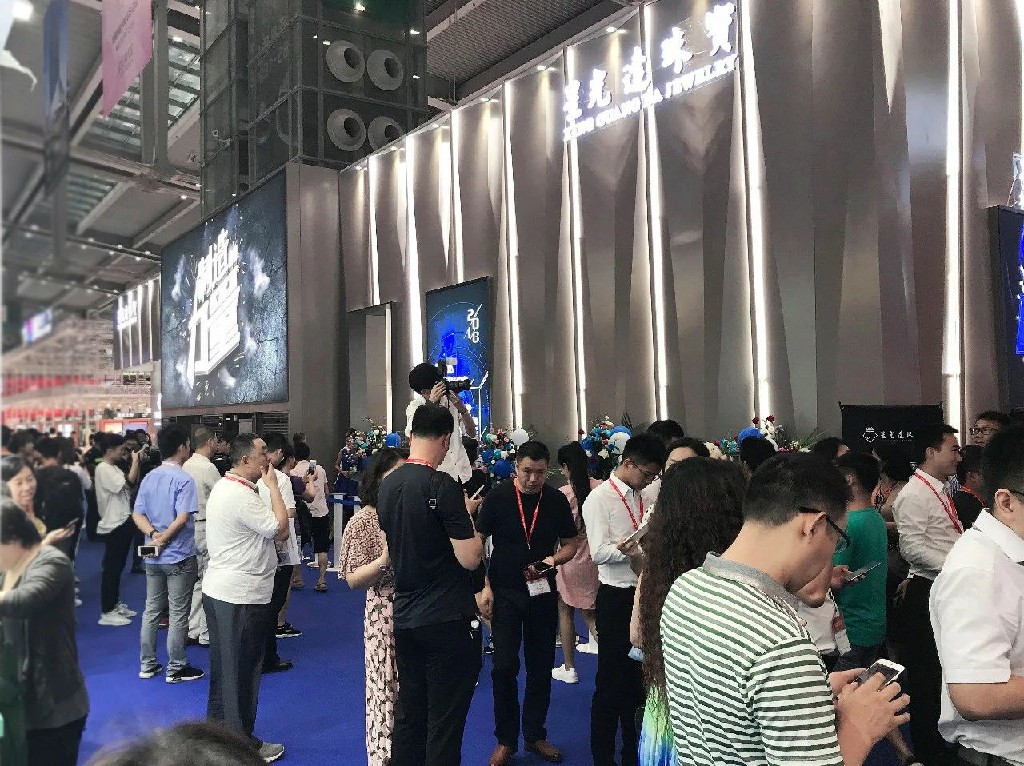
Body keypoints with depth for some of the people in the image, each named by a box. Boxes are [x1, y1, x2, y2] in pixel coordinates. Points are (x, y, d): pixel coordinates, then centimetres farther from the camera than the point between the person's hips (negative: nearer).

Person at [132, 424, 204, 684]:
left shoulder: (149, 478, 7)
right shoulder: (184, 479, -16)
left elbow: (137, 514, 2)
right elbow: (182, 518, -24)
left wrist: (153, 534, -11)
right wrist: (163, 538, -13)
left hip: (152, 557, 7)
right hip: (179, 556, -7)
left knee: (151, 610, 16)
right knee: (178, 615, 3)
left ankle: (147, 664, 24)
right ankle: (176, 668, 12)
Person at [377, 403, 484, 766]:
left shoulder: (387, 485, 5)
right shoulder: (443, 485, -18)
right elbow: (470, 558, -19)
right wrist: (468, 517, -2)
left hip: (405, 618, 7)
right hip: (448, 620, -7)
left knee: (408, 714, 17)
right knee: (445, 722, 4)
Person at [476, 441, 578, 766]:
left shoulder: (557, 501, -3)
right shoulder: (497, 497, -8)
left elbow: (570, 544, 6)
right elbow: (478, 543, -3)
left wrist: (552, 560, -14)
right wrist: (484, 587, -8)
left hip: (543, 592, 2)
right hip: (504, 593, -2)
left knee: (541, 667, 10)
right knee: (504, 666, -1)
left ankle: (535, 735, 27)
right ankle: (505, 739, 16)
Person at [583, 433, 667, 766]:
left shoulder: (643, 498, 10)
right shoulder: (599, 498, -11)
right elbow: (598, 552, -18)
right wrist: (623, 551, -35)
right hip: (617, 596, -7)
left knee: (639, 674, 17)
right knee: (612, 679, 2)